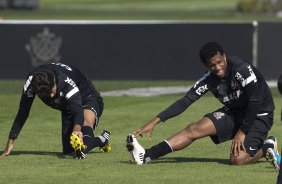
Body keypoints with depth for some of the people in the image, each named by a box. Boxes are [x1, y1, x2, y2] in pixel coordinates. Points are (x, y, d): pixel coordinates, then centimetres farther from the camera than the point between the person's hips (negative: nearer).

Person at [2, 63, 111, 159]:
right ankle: (102, 140, 20)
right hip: (67, 107, 6)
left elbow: (77, 108, -54)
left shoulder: (67, 82, -41)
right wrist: (10, 142, -23)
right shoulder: (31, 82, -28)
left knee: (86, 122, -37)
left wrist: (77, 129, -75)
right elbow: (23, 112, -22)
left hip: (87, 98, -6)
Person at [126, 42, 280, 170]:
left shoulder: (241, 70, -28)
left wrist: (242, 131, -20)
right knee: (194, 129, -13)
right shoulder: (209, 79, -9)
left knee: (237, 159, -24)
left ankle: (266, 148, 5)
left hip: (259, 116, -6)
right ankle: (146, 156, -17)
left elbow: (255, 101, -26)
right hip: (234, 112, 6)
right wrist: (155, 121, -17)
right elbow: (184, 102, -9)